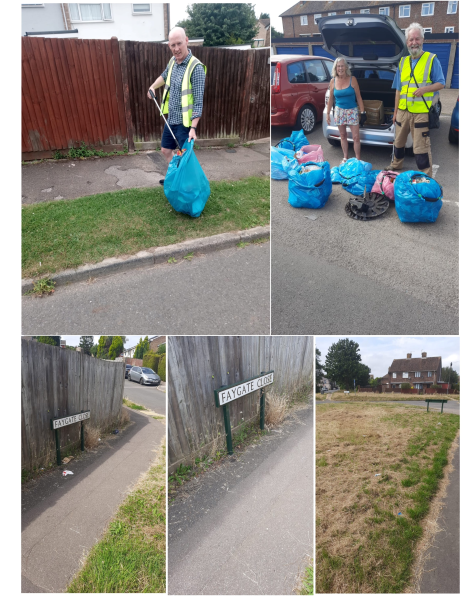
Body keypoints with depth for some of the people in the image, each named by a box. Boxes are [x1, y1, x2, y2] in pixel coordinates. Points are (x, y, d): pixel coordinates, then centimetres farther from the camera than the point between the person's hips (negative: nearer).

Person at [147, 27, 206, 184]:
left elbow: (198, 101, -22)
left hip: (185, 122, -8)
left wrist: (193, 128, -28)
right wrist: (153, 86, 18)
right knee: (166, 150, 19)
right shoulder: (173, 61, 5)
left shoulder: (196, 68, -18)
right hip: (170, 119, 8)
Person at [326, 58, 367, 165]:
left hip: (352, 111, -2)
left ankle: (358, 159, 3)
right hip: (339, 111, 2)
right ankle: (345, 158, 23)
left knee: (356, 137, -5)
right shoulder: (333, 81, 1)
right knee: (343, 136, 11)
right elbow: (331, 99, 9)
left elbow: (358, 97, -3)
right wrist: (328, 113, 7)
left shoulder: (352, 79, -5)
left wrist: (363, 112, -6)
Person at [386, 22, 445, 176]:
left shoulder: (432, 60, 0)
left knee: (421, 147, -7)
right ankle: (396, 165, 39)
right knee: (398, 141, 18)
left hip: (421, 112, -5)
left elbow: (441, 83, -1)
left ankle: (427, 177, 1)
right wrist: (395, 111, 14)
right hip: (403, 111, 5)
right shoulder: (403, 62, 12)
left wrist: (425, 88, -20)